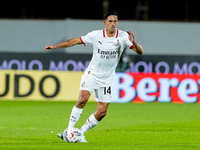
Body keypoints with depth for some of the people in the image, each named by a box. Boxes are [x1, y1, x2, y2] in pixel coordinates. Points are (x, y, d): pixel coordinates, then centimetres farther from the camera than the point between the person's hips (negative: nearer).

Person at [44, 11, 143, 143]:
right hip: (92, 73, -2)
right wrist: (55, 46, 1)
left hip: (107, 79, 2)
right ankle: (70, 129, -20)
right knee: (83, 98, -27)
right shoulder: (95, 35, -8)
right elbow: (76, 41, 2)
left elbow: (140, 52, -12)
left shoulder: (123, 36, -8)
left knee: (102, 112, 0)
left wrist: (133, 43, -34)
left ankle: (81, 133, 17)